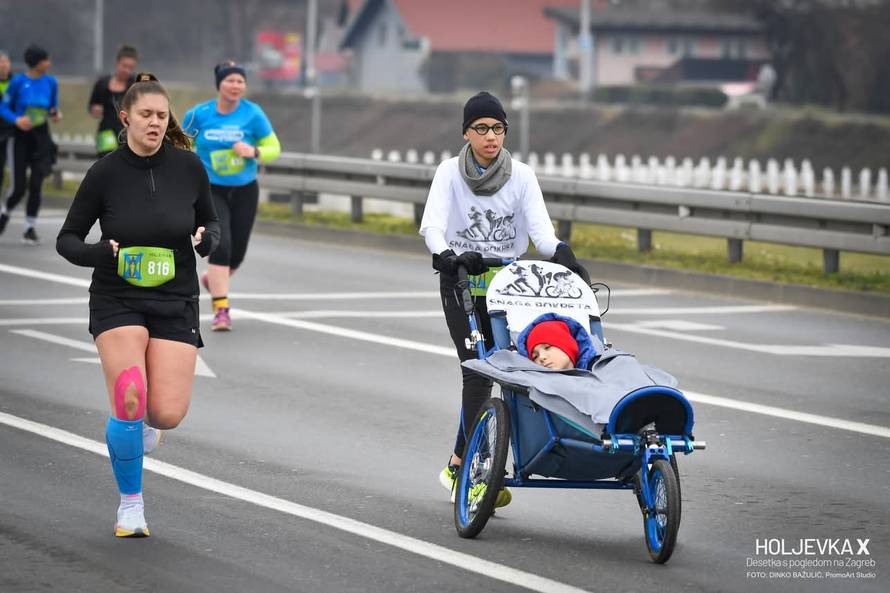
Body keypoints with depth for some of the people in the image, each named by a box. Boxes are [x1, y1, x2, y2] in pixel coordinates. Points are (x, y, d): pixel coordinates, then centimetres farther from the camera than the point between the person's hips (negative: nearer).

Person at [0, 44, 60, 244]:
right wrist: (16, 120, -22)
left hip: (41, 137, 2)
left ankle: (30, 228, 7)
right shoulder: (18, 81, -10)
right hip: (21, 136, -2)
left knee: (36, 185, -6)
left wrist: (55, 114, -11)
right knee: (18, 188, -1)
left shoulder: (50, 83, -1)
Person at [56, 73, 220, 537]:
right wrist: (102, 253, -21)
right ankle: (131, 503, 1)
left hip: (175, 302, 2)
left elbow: (211, 223, 12)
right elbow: (67, 240, 0)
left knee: (167, 414, -11)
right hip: (117, 302, -2)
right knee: (130, 399, -21)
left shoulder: (188, 166, -3)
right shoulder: (105, 173, -8)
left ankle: (138, 420, 29)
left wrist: (206, 239, -12)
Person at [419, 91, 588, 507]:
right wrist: (448, 256, -37)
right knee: (478, 373, -12)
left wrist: (560, 253, -32)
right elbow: (432, 226, -16)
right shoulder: (450, 172, -5)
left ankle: (457, 465, 20)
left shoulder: (522, 175, 0)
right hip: (461, 281, -2)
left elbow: (540, 227, -11)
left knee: (480, 373, 2)